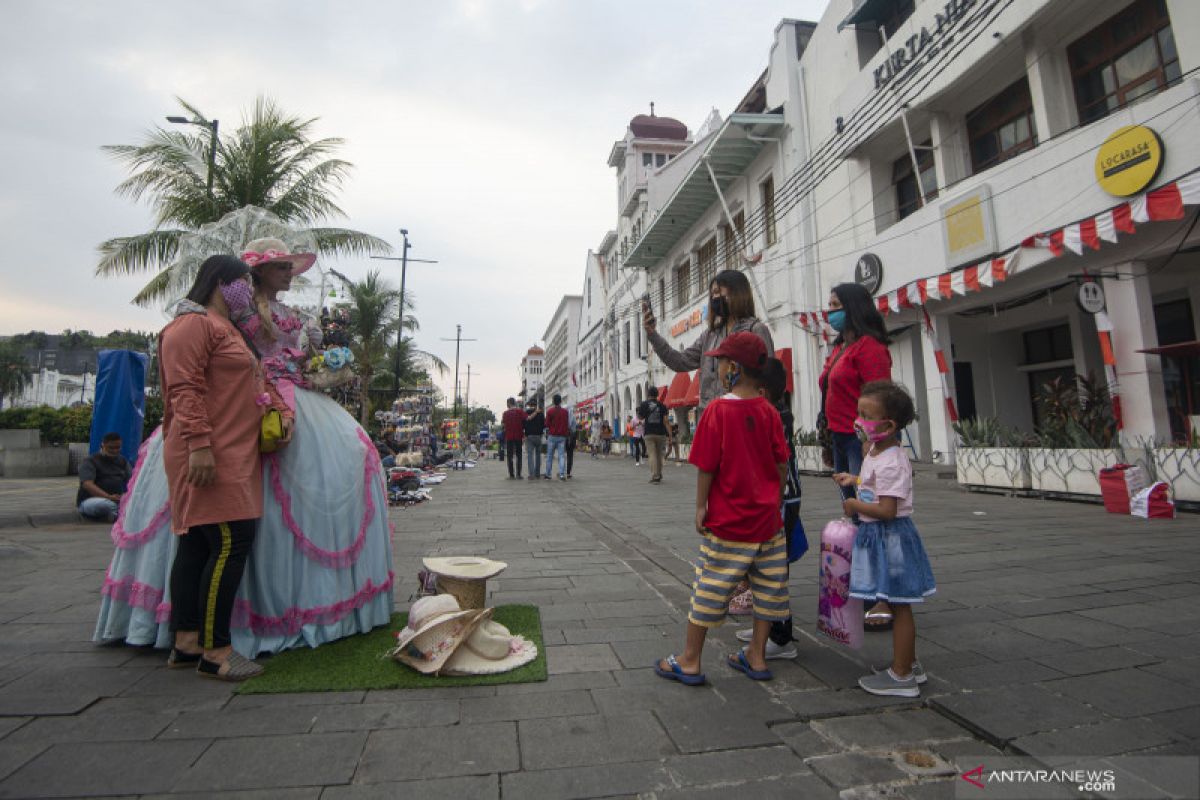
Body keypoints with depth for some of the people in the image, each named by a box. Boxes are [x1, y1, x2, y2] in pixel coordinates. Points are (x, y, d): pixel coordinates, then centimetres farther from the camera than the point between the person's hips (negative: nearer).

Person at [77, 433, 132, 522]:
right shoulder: (90, 461, -3)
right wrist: (109, 497, -36)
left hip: (117, 500, 5)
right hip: (90, 501, -5)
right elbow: (87, 484, -20)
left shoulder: (122, 460, 15)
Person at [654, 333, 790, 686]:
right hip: (766, 518, 5)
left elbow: (706, 466, -14)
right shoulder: (769, 411, 0)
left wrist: (700, 507, -3)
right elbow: (782, 464, 3)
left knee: (710, 588, 6)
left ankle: (690, 661, 19)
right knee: (766, 587, 16)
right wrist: (774, 501, 14)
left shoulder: (718, 409, -15)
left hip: (727, 520, -5)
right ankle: (756, 657, 29)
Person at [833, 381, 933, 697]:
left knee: (899, 606, 3)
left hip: (890, 535, -10)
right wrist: (854, 479, 12)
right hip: (876, 536, 10)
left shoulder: (890, 463, -23)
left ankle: (902, 676, 17)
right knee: (898, 605, 20)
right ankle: (909, 664, 35)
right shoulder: (875, 452, 8)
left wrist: (855, 505, -14)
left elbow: (887, 510, -27)